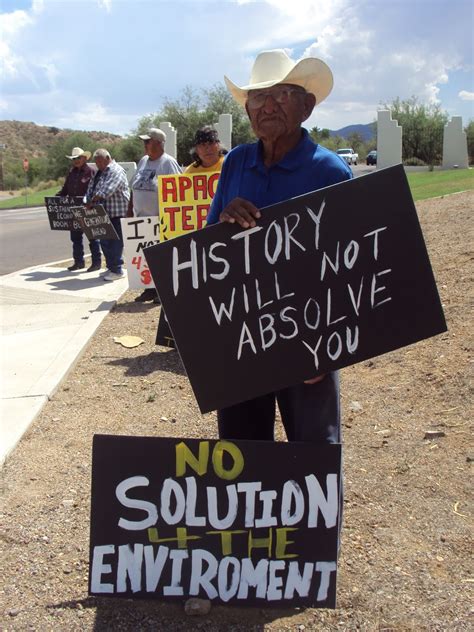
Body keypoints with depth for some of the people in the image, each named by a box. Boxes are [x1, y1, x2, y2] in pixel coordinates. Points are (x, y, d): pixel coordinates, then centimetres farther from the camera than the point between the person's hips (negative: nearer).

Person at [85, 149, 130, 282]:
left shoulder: (116, 171, -11)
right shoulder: (99, 173, 19)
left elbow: (106, 191, -23)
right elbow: (91, 188, 17)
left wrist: (93, 201, -23)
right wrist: (87, 202, 1)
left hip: (116, 212, -9)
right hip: (103, 213, 9)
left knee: (115, 242, -5)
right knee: (105, 242, 13)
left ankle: (116, 270, 1)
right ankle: (111, 267, 23)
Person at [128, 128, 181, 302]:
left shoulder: (168, 163, -9)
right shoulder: (143, 161, 13)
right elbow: (134, 188, 18)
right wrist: (130, 211, 14)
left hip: (161, 220, -7)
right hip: (142, 218, 7)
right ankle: (149, 289, 18)